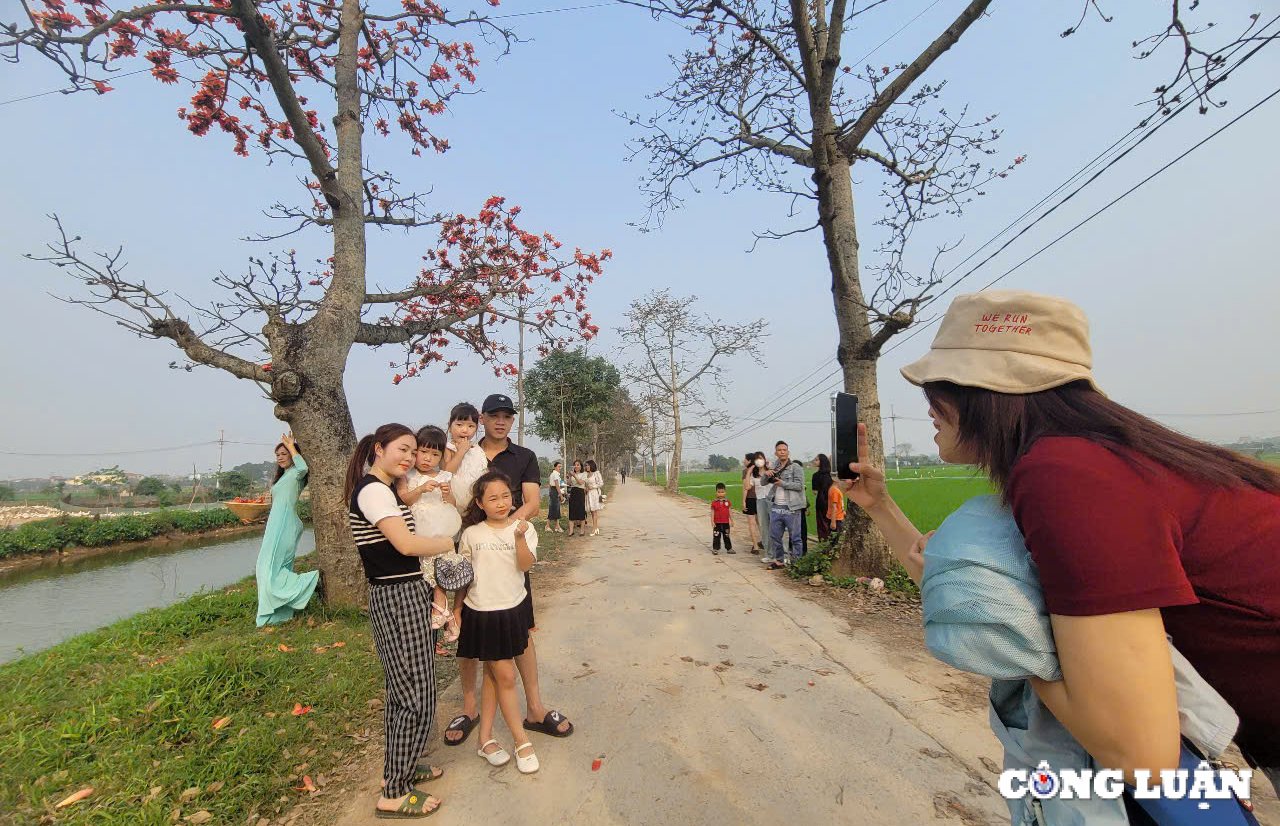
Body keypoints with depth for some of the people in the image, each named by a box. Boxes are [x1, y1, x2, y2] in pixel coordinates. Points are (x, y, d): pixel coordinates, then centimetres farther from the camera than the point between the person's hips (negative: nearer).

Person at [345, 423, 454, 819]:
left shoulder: (383, 489, 14)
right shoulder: (373, 490, -17)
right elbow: (406, 544, -26)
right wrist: (450, 542, -12)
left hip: (404, 597, 10)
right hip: (398, 600, -10)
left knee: (402, 691, 21)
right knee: (417, 698, 0)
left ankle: (397, 768, 38)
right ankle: (394, 794, 16)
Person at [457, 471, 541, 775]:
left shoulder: (523, 528, -5)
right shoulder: (471, 534, -4)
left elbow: (526, 565, -18)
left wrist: (519, 538, -33)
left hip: (513, 609, 2)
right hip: (482, 612, -1)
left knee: (492, 674, 15)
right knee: (505, 676, 2)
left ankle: (485, 739, 30)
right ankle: (522, 742, 16)